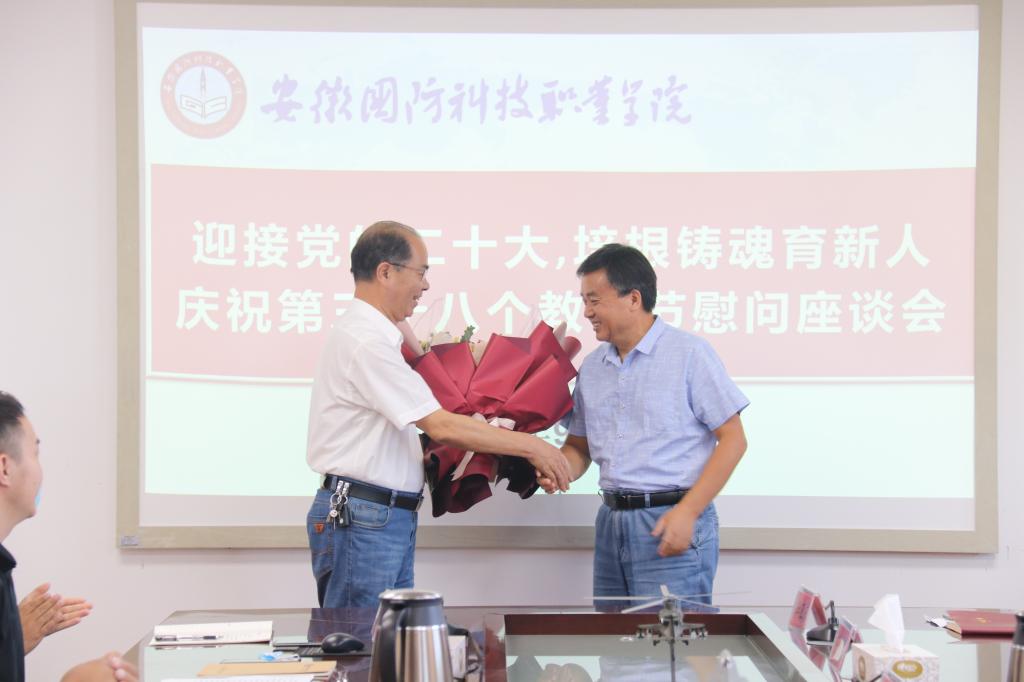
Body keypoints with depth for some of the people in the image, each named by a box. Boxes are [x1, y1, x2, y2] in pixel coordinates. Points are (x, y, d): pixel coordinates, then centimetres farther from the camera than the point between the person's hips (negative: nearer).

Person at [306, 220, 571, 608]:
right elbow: (441, 427, -20)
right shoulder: (366, 342, -17)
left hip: (391, 517, 10)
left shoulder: (367, 334, 16)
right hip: (361, 517, -10)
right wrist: (530, 446, -13)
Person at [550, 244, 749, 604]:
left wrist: (688, 512, -16)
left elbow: (733, 439, -8)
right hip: (612, 520, 6)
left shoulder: (689, 353, -6)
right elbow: (579, 445, 18)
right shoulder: (592, 366, 12)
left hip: (671, 522, -6)